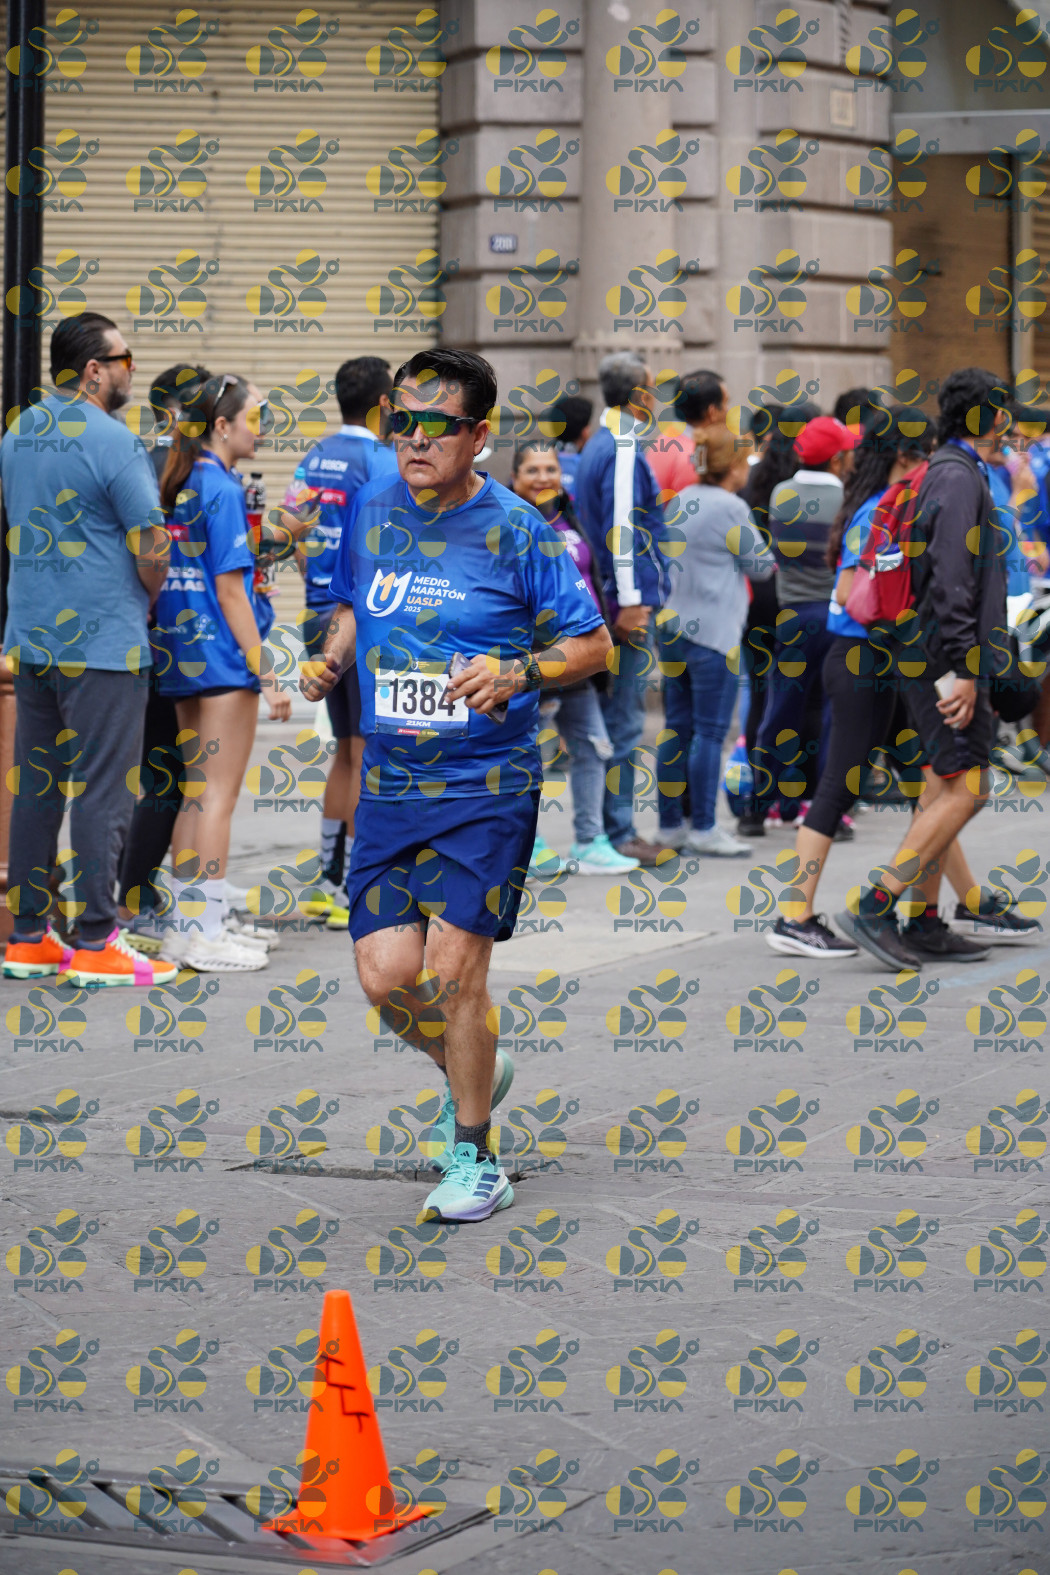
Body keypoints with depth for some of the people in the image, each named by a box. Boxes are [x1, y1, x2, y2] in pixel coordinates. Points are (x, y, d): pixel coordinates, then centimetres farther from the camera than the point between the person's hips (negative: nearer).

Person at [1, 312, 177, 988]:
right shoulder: (111, 440, -14)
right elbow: (153, 550, -16)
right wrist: (147, 600, 6)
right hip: (102, 642, -7)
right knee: (101, 791, -3)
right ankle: (95, 943, -1)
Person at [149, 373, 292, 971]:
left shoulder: (183, 485, 12)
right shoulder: (221, 488, -13)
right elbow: (230, 589, -16)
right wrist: (264, 674, -14)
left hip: (183, 653, 9)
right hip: (222, 654, -9)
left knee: (200, 791, 14)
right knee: (219, 794, -3)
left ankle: (183, 922, 18)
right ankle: (203, 933, -2)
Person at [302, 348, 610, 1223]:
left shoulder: (516, 531, -8)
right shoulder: (372, 511, 6)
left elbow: (593, 644, -3)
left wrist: (514, 674, -20)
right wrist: (332, 660, 4)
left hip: (486, 788, -5)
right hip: (390, 784, 5)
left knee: (452, 970, -9)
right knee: (385, 973, -1)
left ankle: (475, 1162, 7)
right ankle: (476, 1071, 31)